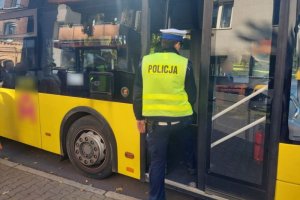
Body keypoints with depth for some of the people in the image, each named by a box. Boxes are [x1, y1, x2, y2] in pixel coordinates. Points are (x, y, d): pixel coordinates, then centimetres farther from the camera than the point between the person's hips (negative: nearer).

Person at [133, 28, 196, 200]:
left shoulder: (145, 61, -1)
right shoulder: (184, 63, -5)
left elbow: (137, 93, 2)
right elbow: (192, 95, 1)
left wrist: (140, 118, 12)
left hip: (155, 120, 1)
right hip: (180, 118, -1)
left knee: (157, 161, 14)